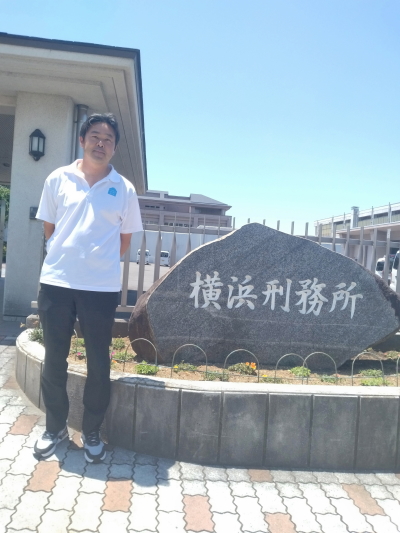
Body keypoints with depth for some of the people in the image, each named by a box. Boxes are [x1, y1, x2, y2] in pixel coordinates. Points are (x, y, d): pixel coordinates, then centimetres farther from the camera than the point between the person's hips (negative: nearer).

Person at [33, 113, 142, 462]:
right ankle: (56, 427, 30)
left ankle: (92, 433, 25)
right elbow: (49, 229, 11)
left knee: (99, 364, 6)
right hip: (56, 283, 1)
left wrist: (98, 260, 6)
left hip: (102, 288, 0)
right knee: (54, 360, 10)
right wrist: (68, 255, 5)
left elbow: (124, 242, 9)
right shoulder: (58, 179, 4)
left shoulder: (124, 189, 3)